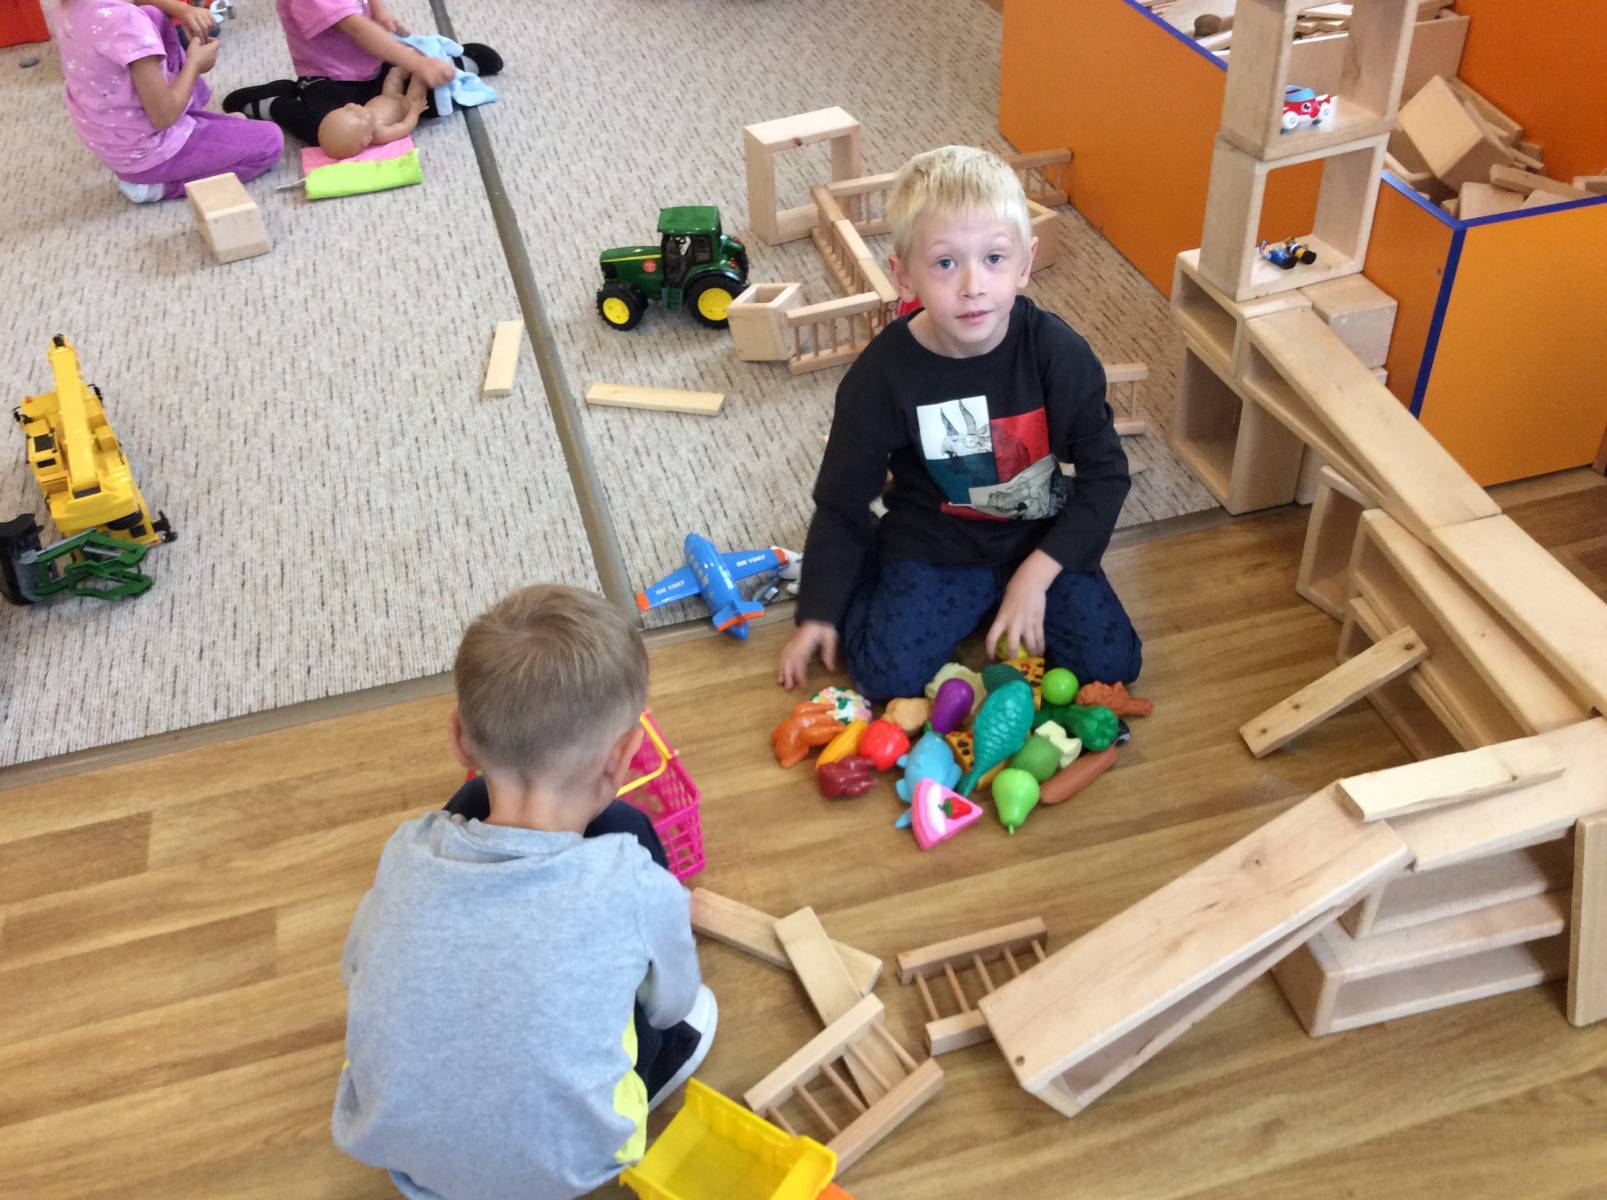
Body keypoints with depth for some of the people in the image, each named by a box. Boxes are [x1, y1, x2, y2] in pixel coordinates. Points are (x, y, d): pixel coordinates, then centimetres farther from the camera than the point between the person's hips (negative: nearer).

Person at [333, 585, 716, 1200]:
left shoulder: (408, 850, -16)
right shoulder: (632, 882, -23)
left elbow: (356, 969, 5)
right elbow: (672, 1007, -2)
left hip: (392, 1146, 3)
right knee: (624, 828, 0)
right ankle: (654, 1064, 22)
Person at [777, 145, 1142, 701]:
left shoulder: (1057, 352, -17)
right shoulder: (883, 374, -17)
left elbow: (1105, 474, -9)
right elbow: (842, 498, -5)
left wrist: (1037, 573, -17)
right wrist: (818, 614, -2)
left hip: (1040, 537, 1)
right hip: (934, 544, -1)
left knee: (1111, 661, -9)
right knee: (888, 674, -17)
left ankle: (1017, 593, 17)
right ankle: (870, 569, 15)